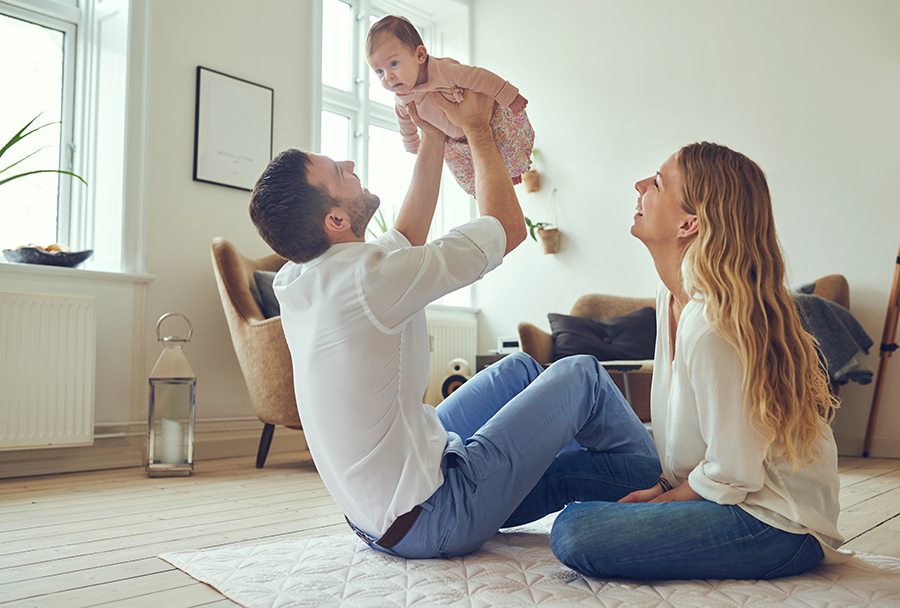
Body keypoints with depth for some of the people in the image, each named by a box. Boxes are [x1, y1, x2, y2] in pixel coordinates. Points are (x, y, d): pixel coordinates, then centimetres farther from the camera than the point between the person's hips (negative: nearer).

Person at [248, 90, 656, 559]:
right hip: (425, 521, -9)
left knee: (520, 367, 19)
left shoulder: (294, 280, -2)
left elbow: (407, 238, 13)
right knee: (582, 375, 1)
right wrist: (476, 128, -2)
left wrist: (433, 139, 12)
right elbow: (509, 226, -14)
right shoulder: (368, 277, -29)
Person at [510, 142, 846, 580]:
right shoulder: (673, 297, 0)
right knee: (566, 468, 7)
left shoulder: (712, 328, -29)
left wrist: (661, 499, -7)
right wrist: (663, 486, 3)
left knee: (576, 534, -25)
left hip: (777, 524, -8)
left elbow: (732, 475, -22)